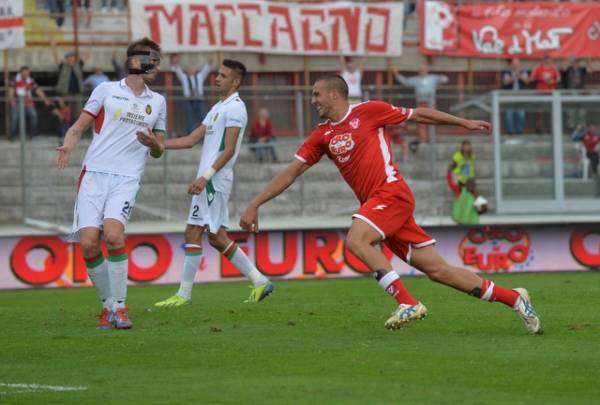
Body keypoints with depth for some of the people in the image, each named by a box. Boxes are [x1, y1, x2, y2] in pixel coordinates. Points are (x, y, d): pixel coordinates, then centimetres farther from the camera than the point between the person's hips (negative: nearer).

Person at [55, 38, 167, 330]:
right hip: (94, 174, -1)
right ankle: (108, 304, 7)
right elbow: (79, 126, 8)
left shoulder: (157, 102, 17)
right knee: (88, 243, -11)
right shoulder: (107, 90, 8)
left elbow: (158, 151, 23)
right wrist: (68, 145, -14)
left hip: (127, 178, 1)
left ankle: (119, 306, -13)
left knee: (113, 235, -23)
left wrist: (154, 144, -1)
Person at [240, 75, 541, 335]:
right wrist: (255, 205, 9)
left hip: (391, 192, -5)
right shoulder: (322, 135, 15)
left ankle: (408, 304, -23)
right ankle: (513, 298, 6)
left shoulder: (368, 111, -1)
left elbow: (418, 115, 9)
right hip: (373, 202, 5)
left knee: (355, 240, -26)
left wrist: (464, 123, 14)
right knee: (436, 269, -1)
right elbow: (291, 172, 15)